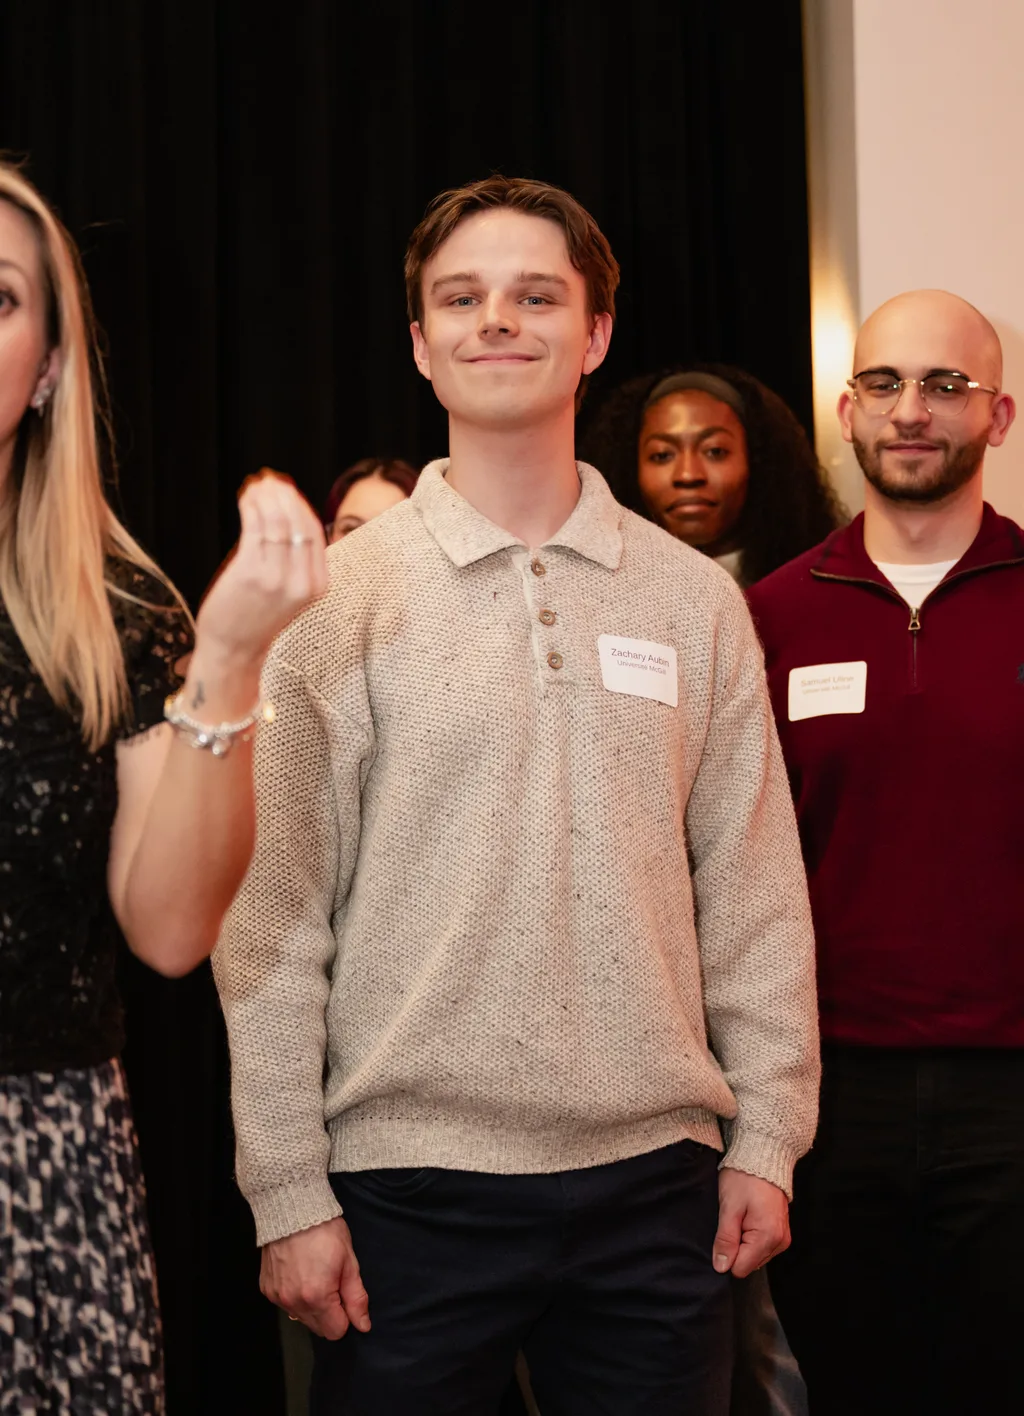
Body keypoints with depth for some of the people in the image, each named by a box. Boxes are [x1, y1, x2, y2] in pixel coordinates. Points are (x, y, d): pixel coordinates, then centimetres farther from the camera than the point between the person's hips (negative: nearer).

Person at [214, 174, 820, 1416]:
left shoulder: (694, 598, 6)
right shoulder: (336, 600, -2)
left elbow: (754, 892, 8)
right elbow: (271, 915, -3)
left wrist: (766, 1137, 4)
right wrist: (288, 1190, -6)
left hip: (654, 1177, 2)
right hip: (410, 1184, -2)